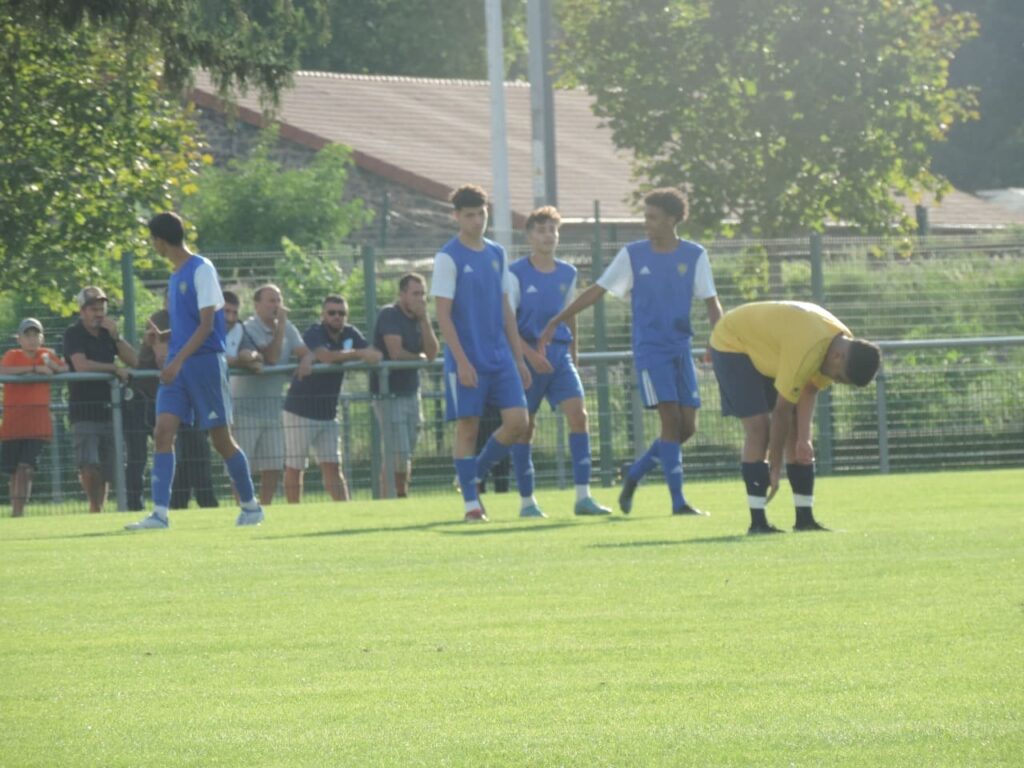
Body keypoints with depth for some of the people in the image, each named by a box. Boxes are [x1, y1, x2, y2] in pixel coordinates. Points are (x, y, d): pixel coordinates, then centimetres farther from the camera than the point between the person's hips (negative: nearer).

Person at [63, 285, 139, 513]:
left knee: (107, 469, 5)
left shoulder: (107, 332, 14)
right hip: (84, 410, -6)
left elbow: (133, 361, 7)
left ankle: (98, 509, 11)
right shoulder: (74, 334, -3)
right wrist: (115, 369, -12)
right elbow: (81, 365, -18)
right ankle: (95, 508, -5)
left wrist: (115, 335, -5)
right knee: (89, 466, -18)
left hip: (108, 408, 6)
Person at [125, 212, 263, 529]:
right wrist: (161, 334, 8)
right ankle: (160, 513, -13)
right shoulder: (176, 274, 15)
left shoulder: (201, 270, -10)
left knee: (221, 438, 0)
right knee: (163, 432, -7)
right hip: (178, 365, 7)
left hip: (205, 360, -7)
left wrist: (178, 360, -21)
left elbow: (206, 324, -15)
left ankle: (250, 506, 16)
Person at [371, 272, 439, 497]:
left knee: (406, 457, 7)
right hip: (389, 393, -7)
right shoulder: (389, 316, -10)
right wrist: (420, 358, -1)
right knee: (397, 456, -14)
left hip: (411, 392, 7)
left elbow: (432, 353, 2)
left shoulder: (418, 318, 13)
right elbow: (396, 353, -19)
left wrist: (424, 320, -7)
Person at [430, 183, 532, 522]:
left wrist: (518, 358, 14)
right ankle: (471, 504, 4)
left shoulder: (497, 254, 12)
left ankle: (478, 471, 18)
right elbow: (443, 315, -10)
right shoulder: (448, 257, -6)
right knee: (467, 428, -2)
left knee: (518, 421, -5)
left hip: (500, 357, 5)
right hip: (466, 360, -5)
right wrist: (462, 361, -15)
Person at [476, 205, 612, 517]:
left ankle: (583, 497, -14)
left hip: (560, 355, 4)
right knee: (525, 426, 2)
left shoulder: (567, 274, 10)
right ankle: (526, 500, 13)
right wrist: (529, 354, -20)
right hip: (527, 357, -4)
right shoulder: (516, 273, -5)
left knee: (578, 414, -12)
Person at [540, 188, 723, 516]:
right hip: (649, 350, -3)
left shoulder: (694, 256, 3)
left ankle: (634, 475, 19)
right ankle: (678, 502, -13)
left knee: (687, 426, -1)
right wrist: (557, 320, 1)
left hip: (681, 350, 3)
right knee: (671, 419, -14)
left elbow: (711, 302, 2)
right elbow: (597, 291, 4)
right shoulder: (633, 254, 1)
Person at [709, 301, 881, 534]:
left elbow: (809, 391, -7)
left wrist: (803, 438, -17)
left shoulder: (846, 344, -13)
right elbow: (782, 410, -32)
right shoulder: (806, 351, -39)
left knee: (795, 431, 1)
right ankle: (757, 522, -17)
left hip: (767, 350, 8)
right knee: (759, 427, -19)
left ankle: (805, 518, 4)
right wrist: (775, 467, -25)